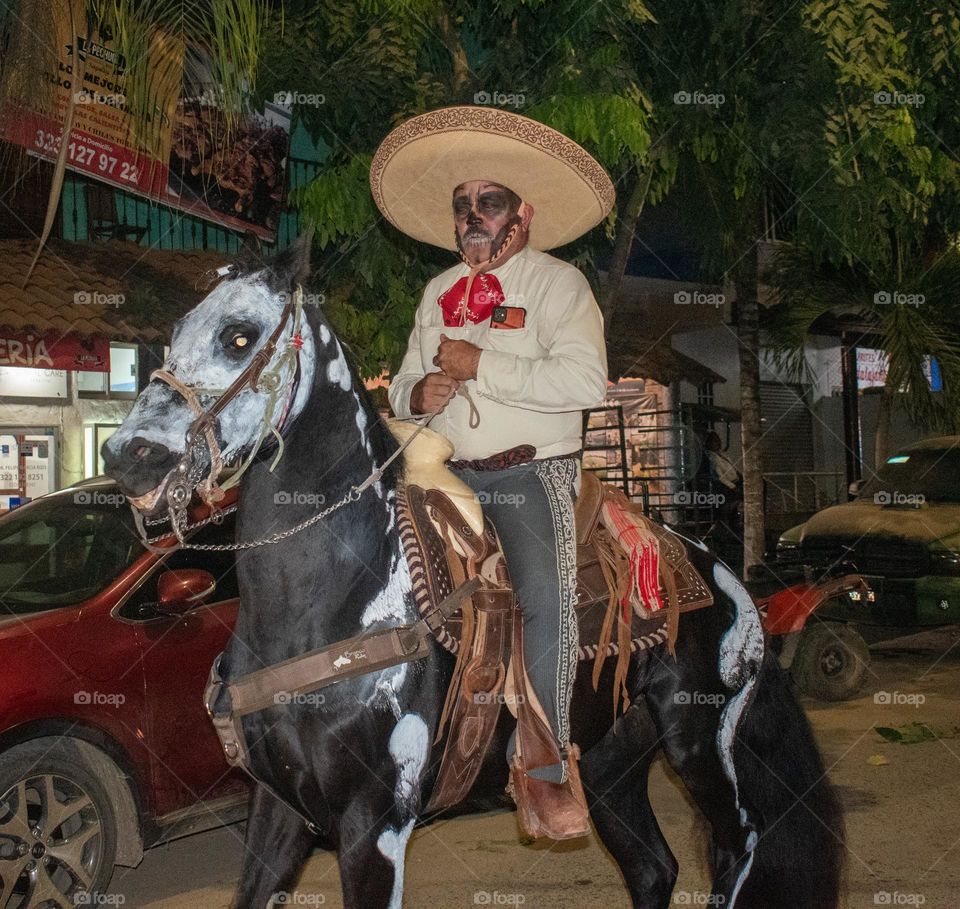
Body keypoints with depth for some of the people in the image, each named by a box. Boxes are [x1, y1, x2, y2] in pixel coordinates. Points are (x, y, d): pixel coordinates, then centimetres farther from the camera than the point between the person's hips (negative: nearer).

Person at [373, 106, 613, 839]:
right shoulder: (438, 293, 17)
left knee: (544, 593, -24)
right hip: (447, 471, 6)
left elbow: (585, 381, -18)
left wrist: (481, 364, -18)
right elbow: (403, 387, 23)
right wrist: (418, 394, -2)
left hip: (530, 471, -5)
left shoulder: (559, 283, -1)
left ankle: (543, 762, -11)